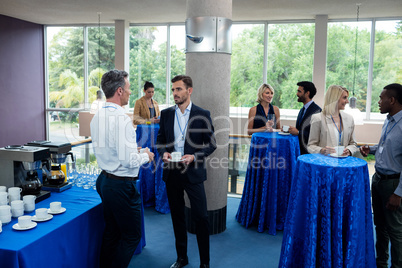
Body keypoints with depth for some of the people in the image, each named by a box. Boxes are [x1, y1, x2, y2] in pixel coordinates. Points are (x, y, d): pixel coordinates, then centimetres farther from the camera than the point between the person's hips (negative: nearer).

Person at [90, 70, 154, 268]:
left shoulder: (97, 117, 5)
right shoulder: (122, 119, -23)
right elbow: (129, 161, -26)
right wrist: (146, 156, -6)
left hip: (104, 180, 9)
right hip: (122, 184, -9)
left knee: (111, 232, 22)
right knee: (132, 236, 7)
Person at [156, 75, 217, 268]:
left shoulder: (202, 114, -5)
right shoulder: (166, 114, 6)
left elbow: (211, 144, -3)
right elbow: (160, 140, 12)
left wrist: (194, 156, -17)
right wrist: (164, 152, -8)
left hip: (193, 172, -3)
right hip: (171, 172, 4)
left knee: (201, 217, -1)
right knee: (177, 216, 14)